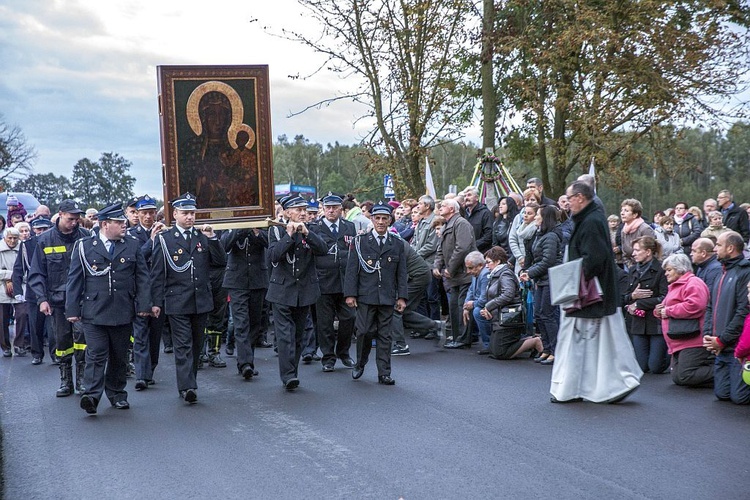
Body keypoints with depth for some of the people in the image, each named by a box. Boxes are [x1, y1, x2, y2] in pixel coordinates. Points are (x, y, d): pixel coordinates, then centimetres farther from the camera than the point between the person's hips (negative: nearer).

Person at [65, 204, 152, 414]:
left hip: (123, 313, 3)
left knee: (119, 356, 10)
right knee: (96, 355, -10)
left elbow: (142, 277, 8)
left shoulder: (133, 245, 9)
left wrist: (144, 305, 0)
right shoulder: (84, 246, 3)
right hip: (94, 312, -2)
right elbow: (74, 280, 4)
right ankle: (92, 396, -12)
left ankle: (117, 394, 20)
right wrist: (72, 310, -1)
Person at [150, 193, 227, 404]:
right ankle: (187, 387, -13)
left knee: (196, 344, 12)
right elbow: (157, 273, -1)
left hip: (201, 300, 4)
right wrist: (157, 302, -5)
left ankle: (188, 384, 23)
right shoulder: (164, 239, 0)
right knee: (183, 345, -8)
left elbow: (221, 262, 4)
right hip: (177, 302, -4)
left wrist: (212, 239, -7)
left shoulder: (203, 237, 10)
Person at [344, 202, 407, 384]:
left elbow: (402, 273, 10)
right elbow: (352, 270, 1)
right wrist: (350, 294, -6)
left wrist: (402, 297, 3)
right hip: (365, 296, -2)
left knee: (384, 335, 4)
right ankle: (360, 364, 18)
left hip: (387, 298, 2)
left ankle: (384, 373, 9)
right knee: (365, 332, -6)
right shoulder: (360, 241, 4)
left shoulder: (397, 244, 10)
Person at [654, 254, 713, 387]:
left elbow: (694, 306, -25)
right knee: (677, 379, 5)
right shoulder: (674, 286, 25)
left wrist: (668, 311, -15)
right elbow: (664, 308, 30)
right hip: (678, 344, 11)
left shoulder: (693, 283, -8)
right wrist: (659, 311, 4)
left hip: (692, 342, -11)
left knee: (685, 377, -20)